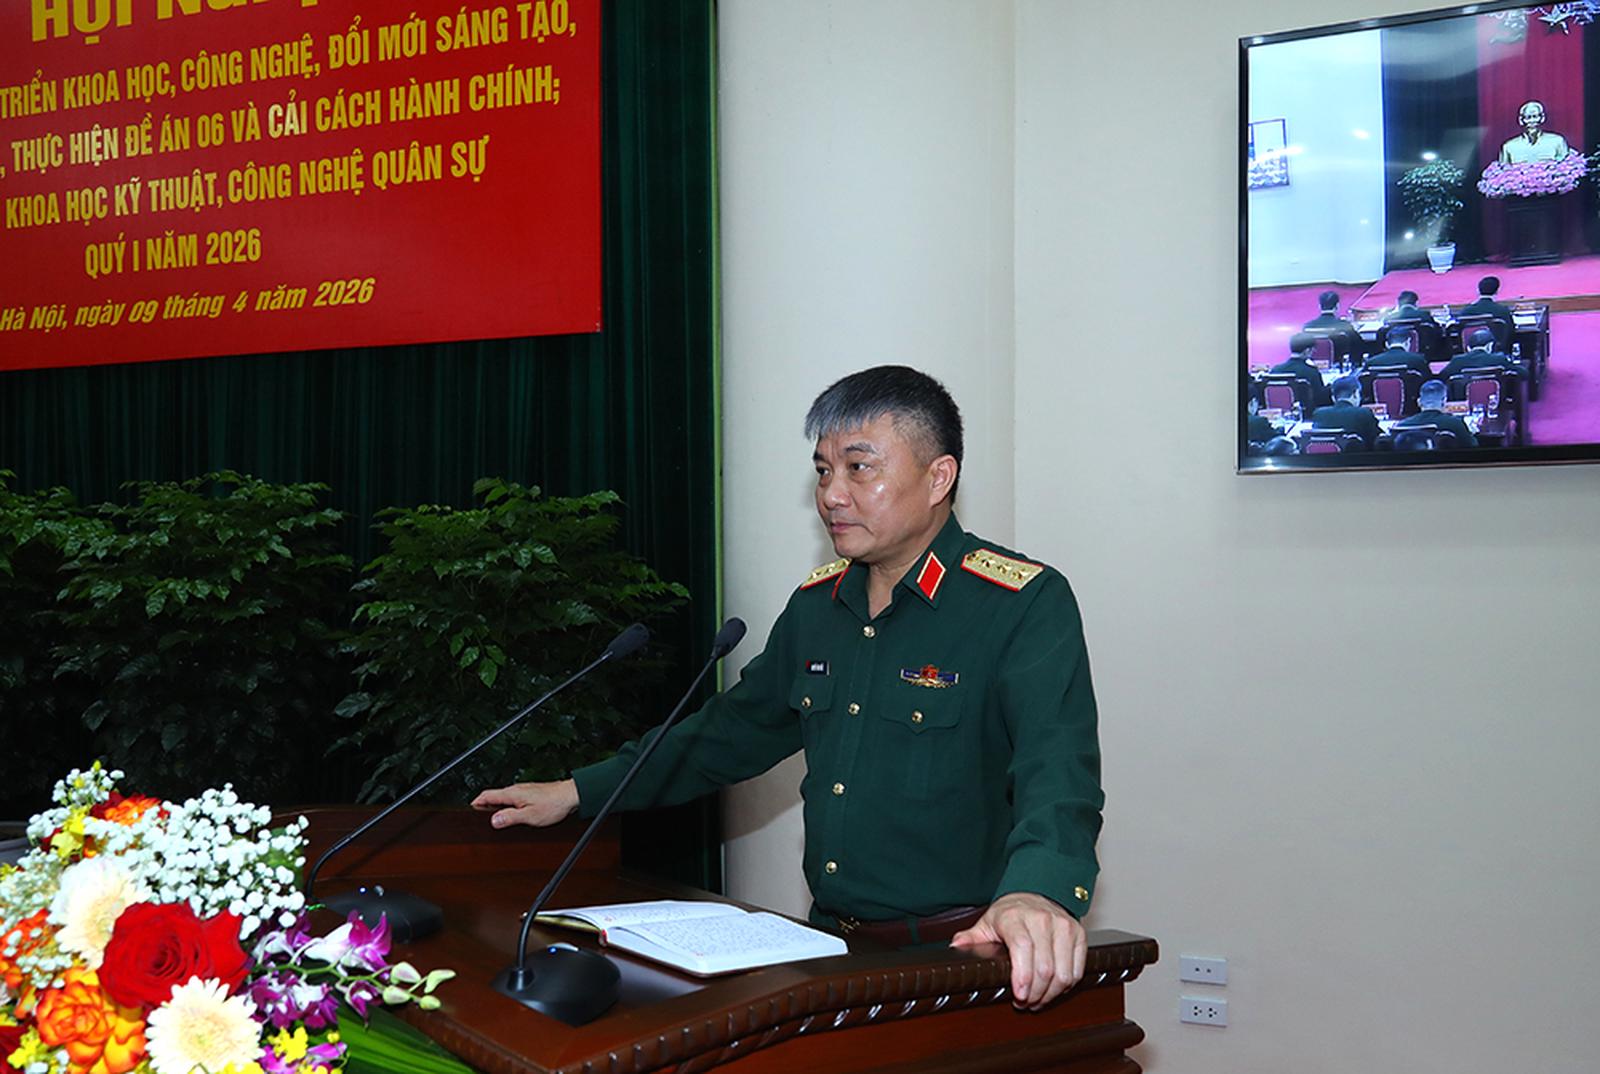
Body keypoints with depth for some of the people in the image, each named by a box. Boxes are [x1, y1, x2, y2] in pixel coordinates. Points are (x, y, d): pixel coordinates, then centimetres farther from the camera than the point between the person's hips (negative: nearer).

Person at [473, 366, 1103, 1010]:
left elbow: (1057, 764, -25)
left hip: (955, 962, -5)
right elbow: (736, 730, 25)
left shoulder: (1025, 605, -10)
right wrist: (578, 793, 21)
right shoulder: (816, 606, 13)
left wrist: (1036, 891, -46)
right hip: (833, 951, 5)